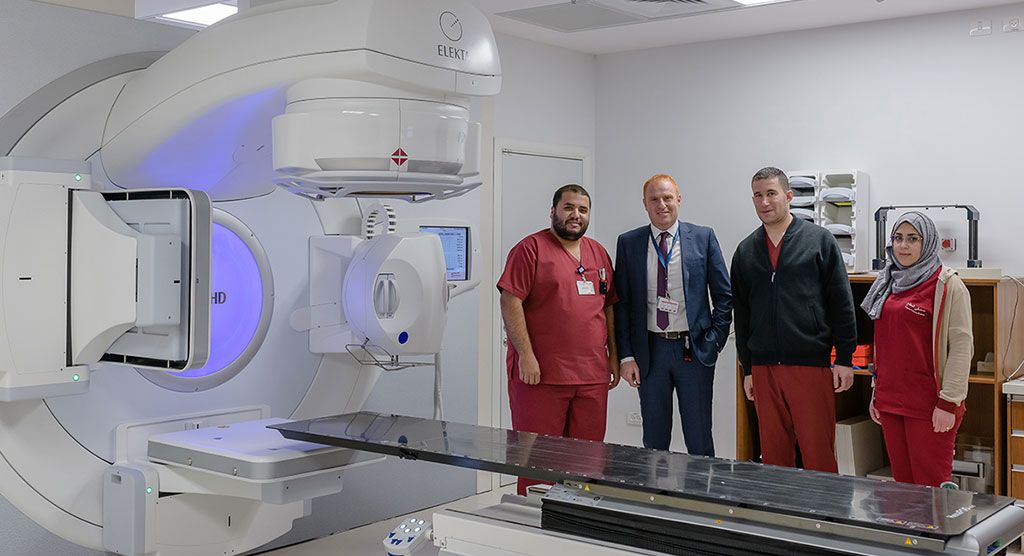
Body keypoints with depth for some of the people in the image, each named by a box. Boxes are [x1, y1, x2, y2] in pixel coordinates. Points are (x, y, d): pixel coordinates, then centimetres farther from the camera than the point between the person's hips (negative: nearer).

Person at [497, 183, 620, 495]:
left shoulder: (598, 253, 16)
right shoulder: (531, 248, -3)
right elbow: (510, 302, -10)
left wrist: (613, 356, 15)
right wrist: (526, 355, -16)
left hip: (592, 375, 6)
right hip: (541, 373, -6)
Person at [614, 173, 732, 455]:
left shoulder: (703, 237, 2)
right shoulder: (628, 243, 4)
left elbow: (724, 294, 4)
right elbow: (621, 303, 4)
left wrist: (714, 341, -4)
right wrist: (626, 356, -2)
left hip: (694, 349, -1)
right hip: (650, 350, 1)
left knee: (700, 441, 6)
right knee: (654, 441, 10)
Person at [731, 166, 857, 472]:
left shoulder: (819, 240, 0)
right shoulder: (746, 251, 11)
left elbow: (842, 303, -1)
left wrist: (844, 359, -5)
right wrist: (747, 369, 14)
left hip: (811, 366, -4)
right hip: (764, 369, 4)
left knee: (819, 458, -1)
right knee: (773, 456, 10)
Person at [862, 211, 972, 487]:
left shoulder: (947, 285, -6)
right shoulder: (889, 284, 14)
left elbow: (961, 346, -11)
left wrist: (949, 403, -16)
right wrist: (877, 392, 18)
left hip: (928, 404, -6)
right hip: (890, 400, 6)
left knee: (931, 485, -3)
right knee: (902, 482, 11)